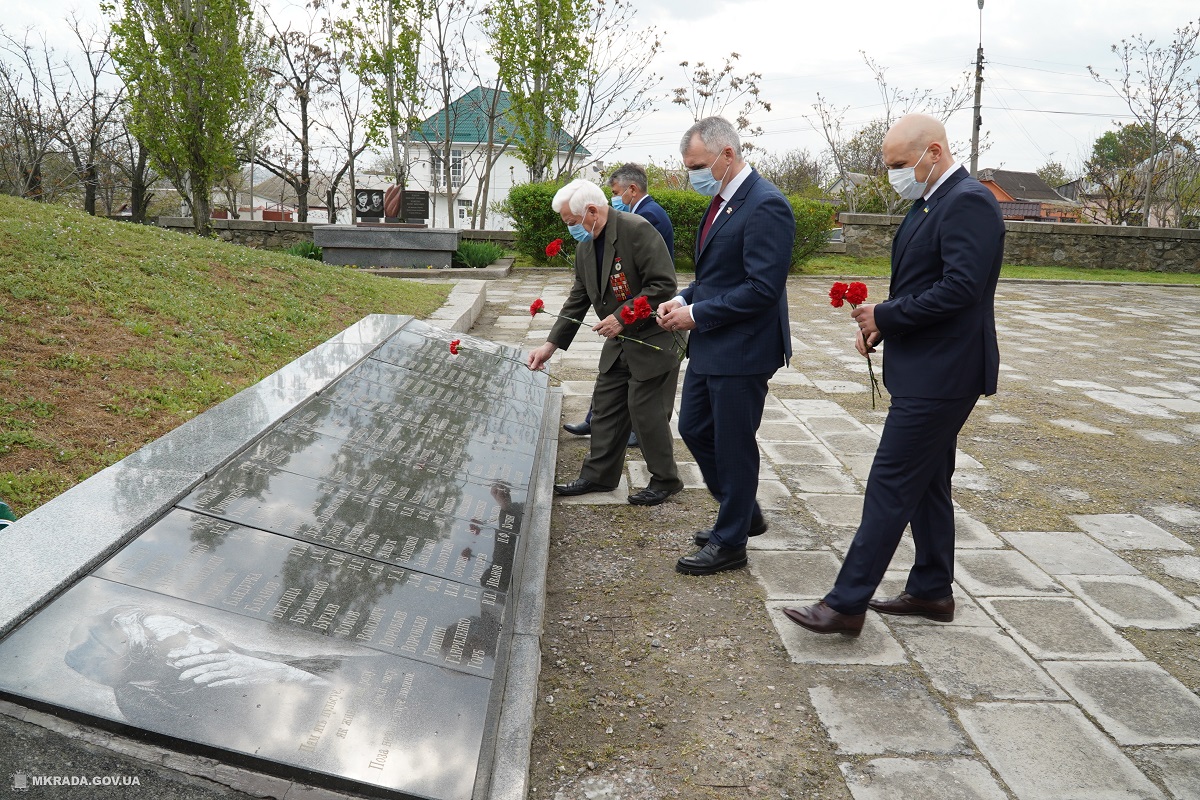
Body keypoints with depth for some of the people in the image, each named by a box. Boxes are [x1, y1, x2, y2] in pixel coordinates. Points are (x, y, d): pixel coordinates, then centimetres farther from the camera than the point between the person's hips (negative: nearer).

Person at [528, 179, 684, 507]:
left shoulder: (637, 230, -21)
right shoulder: (586, 245, 6)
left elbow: (663, 285, -23)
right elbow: (578, 299, 11)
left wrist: (622, 316, -25)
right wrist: (551, 344, 6)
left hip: (654, 337, -8)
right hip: (619, 340, 8)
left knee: (645, 410, -3)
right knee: (606, 406, 12)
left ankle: (665, 480, 15)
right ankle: (599, 475, 24)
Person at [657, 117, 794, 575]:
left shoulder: (765, 206, -19)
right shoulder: (723, 201, 11)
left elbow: (763, 288, -24)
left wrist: (697, 314, -19)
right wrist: (683, 300, 2)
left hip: (742, 351, -10)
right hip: (710, 347, 10)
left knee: (733, 446, 3)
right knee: (694, 429, 18)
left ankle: (730, 542, 20)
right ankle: (742, 514, 35)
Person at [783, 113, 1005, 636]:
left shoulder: (968, 203, -16)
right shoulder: (931, 202, 14)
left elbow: (959, 288, -25)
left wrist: (886, 317, -16)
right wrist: (880, 323, 1)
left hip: (941, 374, -10)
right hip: (928, 371, 10)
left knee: (891, 484, -7)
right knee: (927, 482, 17)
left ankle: (847, 603, -1)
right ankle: (932, 591, 29)